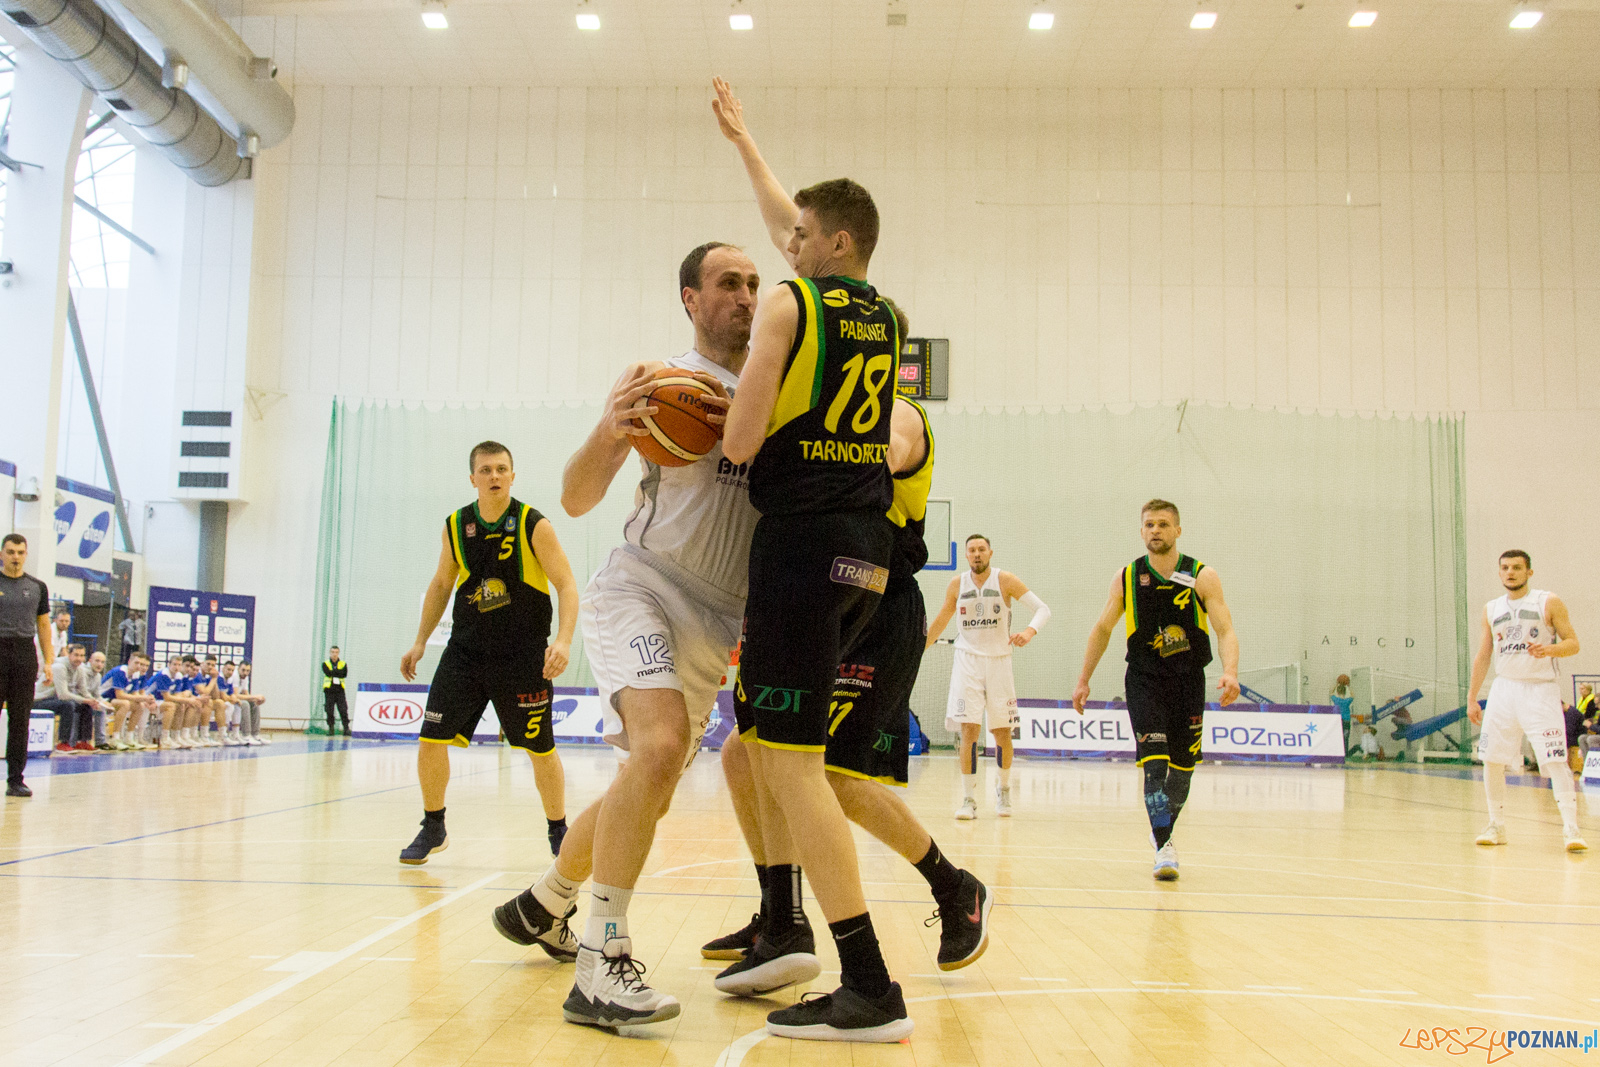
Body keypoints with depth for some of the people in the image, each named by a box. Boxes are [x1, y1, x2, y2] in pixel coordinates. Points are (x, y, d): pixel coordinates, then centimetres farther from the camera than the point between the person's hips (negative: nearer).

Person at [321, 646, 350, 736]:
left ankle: (346, 728, -5)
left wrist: (333, 672, -11)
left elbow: (345, 674, -8)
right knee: (329, 710, 0)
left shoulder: (343, 664, 9)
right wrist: (339, 671, -6)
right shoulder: (325, 663, 7)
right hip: (329, 690, 0)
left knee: (343, 710, -7)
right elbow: (328, 673, -12)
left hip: (340, 690, 0)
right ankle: (331, 729, 8)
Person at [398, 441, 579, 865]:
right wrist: (420, 641, 13)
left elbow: (567, 584, -11)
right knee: (431, 739, -3)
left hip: (523, 654, -3)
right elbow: (440, 585, 15)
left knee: (541, 748, 3)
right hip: (466, 650, 3)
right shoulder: (455, 527, 1)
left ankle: (559, 831, 23)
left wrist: (564, 640, -25)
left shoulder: (534, 526, -10)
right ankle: (433, 828, 18)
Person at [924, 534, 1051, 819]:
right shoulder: (956, 585, 1)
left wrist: (1029, 631, -30)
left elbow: (1043, 608, -10)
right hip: (967, 661, 0)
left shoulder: (1005, 581, -6)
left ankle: (1003, 788, 31)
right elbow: (940, 622, 15)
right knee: (969, 729, -12)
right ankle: (969, 800, -8)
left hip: (999, 662, 0)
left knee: (1002, 732, 5)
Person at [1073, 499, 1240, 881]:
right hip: (1145, 679, -1)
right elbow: (1102, 629, 12)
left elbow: (1225, 630, -9)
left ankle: (1163, 831, 32)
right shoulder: (1127, 577, 1)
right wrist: (1084, 680, 10)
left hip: (1188, 679, 1)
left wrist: (1230, 672, -28)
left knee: (1183, 765, 9)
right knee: (1155, 760, -16)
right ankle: (1164, 848, -15)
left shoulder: (1202, 577, -3)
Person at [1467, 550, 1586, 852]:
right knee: (1491, 759, 2)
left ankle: (1570, 829, -8)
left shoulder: (1549, 603, -2)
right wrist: (1471, 699, 10)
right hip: (1504, 688, 4)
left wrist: (1550, 649, -26)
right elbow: (1482, 656, 14)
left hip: (1540, 689, -4)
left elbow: (1573, 643, -4)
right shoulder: (1491, 609, 10)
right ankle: (1496, 826, 14)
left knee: (1556, 760, -12)